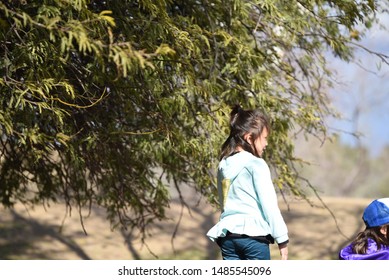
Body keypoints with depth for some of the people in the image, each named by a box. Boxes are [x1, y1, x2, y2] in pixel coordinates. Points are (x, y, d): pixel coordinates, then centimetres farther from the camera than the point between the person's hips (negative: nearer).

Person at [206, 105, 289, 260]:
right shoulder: (256, 165, -9)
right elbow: (269, 204, -10)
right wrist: (282, 238, -5)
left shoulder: (224, 165, 11)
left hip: (228, 235, 6)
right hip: (254, 235, -6)